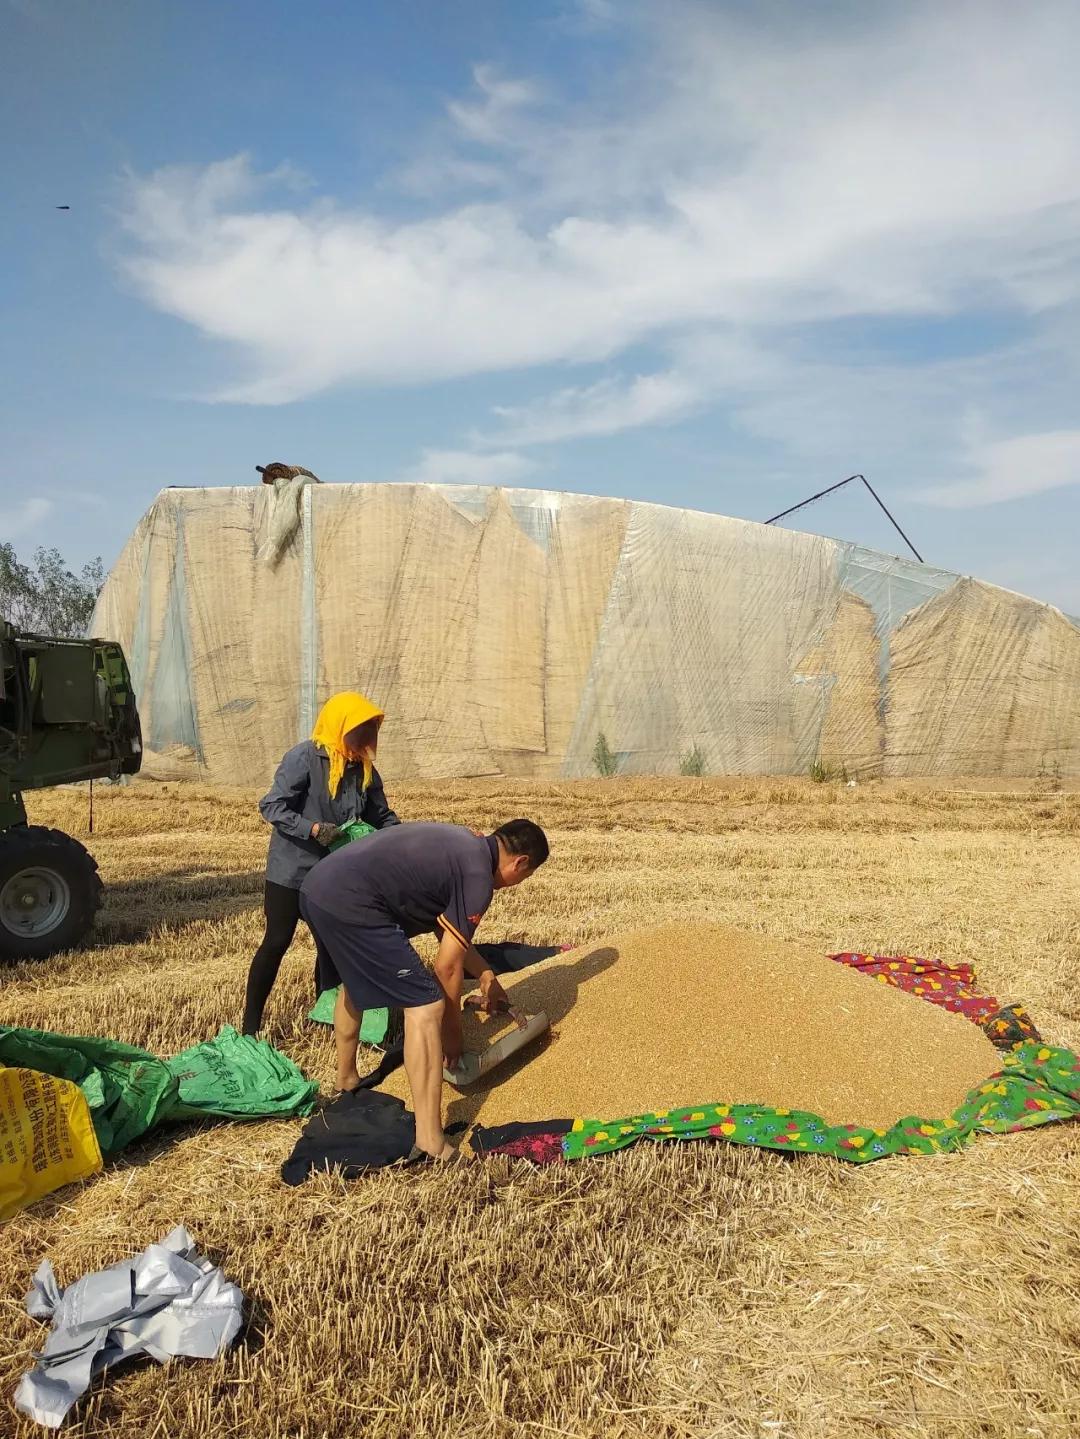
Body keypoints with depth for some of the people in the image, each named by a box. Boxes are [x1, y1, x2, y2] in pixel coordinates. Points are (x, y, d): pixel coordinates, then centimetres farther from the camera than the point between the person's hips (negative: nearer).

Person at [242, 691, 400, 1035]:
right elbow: (271, 806, -21)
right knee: (276, 943, 1)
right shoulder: (303, 758, -19)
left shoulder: (364, 769, 0)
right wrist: (313, 829, -30)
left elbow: (381, 816, 8)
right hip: (291, 870, -6)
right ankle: (250, 1025, 12)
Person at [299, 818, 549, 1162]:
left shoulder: (462, 843, 21)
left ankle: (346, 1082, 54)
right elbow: (447, 966, -1)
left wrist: (486, 974, 40)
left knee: (353, 981, 35)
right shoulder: (477, 876, -5)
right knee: (425, 1006, -7)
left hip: (317, 885, 10)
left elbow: (445, 929, 32)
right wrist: (453, 1030, 13)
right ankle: (431, 1146, -6)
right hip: (350, 905, -10)